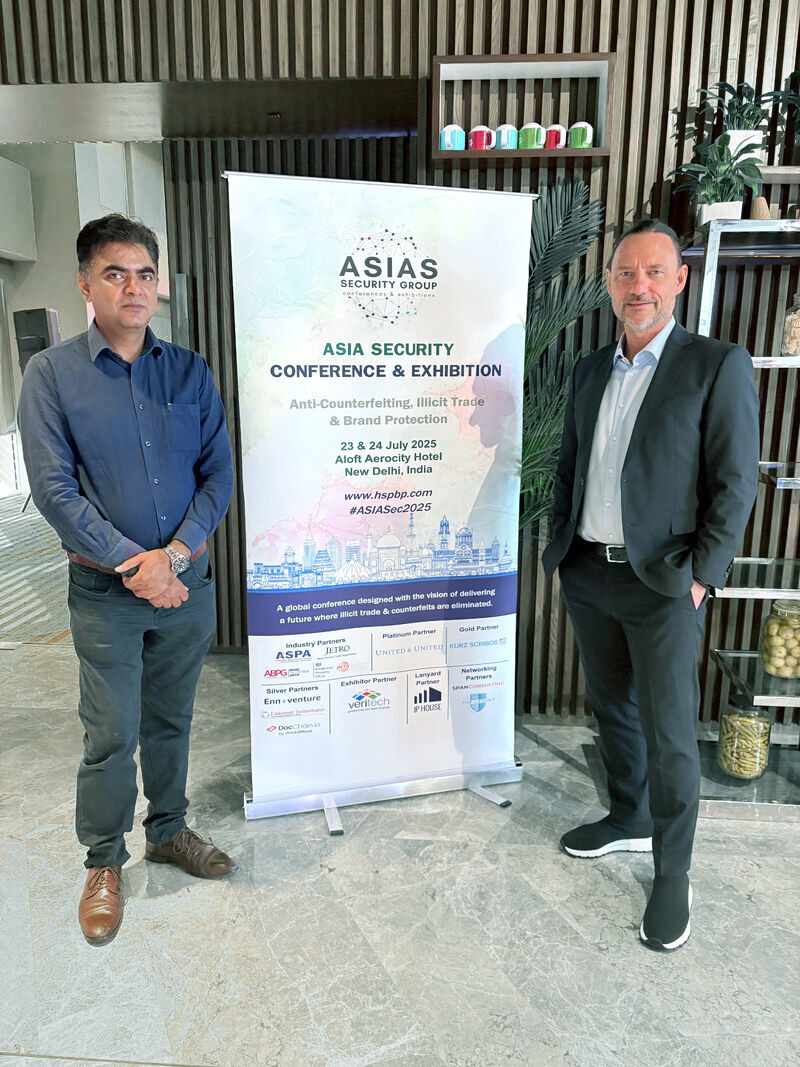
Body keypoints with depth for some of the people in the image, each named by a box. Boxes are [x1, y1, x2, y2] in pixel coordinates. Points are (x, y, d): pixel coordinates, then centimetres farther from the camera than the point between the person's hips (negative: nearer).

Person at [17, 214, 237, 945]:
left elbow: (219, 473, -1)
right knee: (111, 736, 6)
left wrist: (173, 555, -13)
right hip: (106, 591, -2)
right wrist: (130, 564, -16)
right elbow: (54, 488, -10)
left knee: (171, 722, 17)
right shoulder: (51, 374, -4)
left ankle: (168, 831, 39)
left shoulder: (191, 372, 3)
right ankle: (104, 861, 30)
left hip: (188, 582, 3)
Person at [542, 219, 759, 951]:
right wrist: (563, 545, 10)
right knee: (613, 709, 19)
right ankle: (629, 819, 41)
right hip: (588, 577, 6)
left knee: (669, 735, 2)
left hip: (664, 585, -5)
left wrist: (700, 577, -14)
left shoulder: (718, 366, -7)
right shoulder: (590, 371, 10)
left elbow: (736, 483, -9)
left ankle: (672, 875, 22)